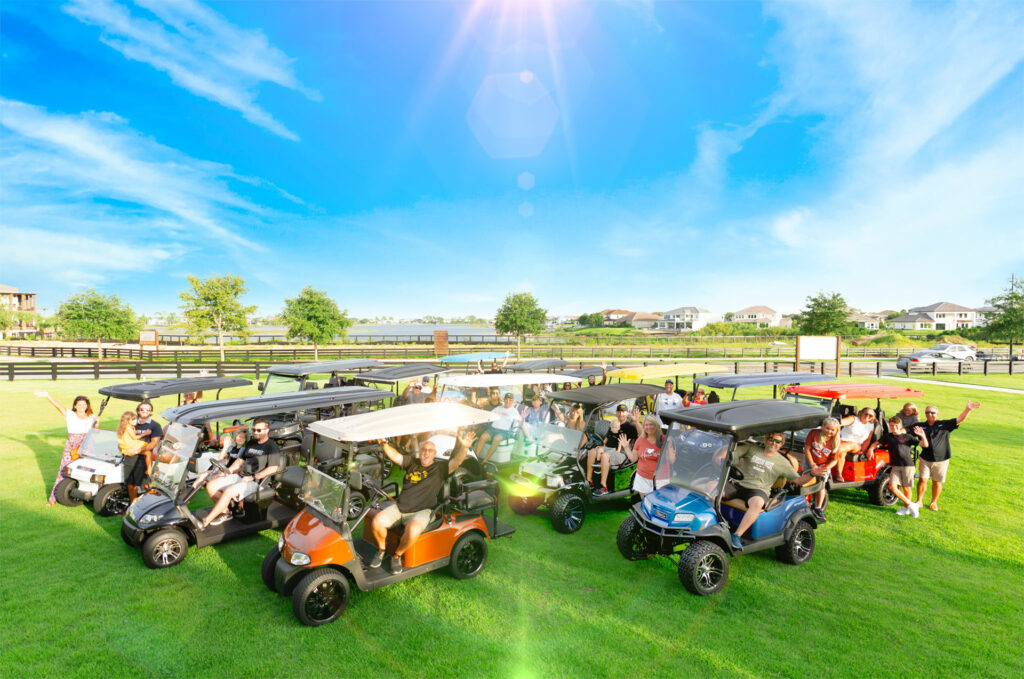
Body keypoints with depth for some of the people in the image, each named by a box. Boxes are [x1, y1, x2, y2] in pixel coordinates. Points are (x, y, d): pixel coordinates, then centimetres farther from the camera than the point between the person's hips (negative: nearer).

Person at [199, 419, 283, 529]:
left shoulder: (272, 447, -8)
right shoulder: (250, 443, 19)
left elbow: (273, 468, -17)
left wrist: (253, 477, -19)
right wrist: (229, 470, 7)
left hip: (255, 482, -9)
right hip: (239, 476, 9)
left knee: (229, 491, -29)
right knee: (211, 486, -3)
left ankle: (205, 522, -18)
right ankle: (225, 512, 5)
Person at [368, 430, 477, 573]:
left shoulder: (439, 469, 4)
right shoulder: (412, 463, 15)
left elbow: (456, 462, -13)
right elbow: (395, 456, 5)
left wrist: (464, 448, -32)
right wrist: (384, 444, -15)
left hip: (422, 511, -4)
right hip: (399, 507, 4)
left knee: (413, 530, -34)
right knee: (377, 521, -19)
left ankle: (397, 555, -4)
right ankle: (381, 550, 9)